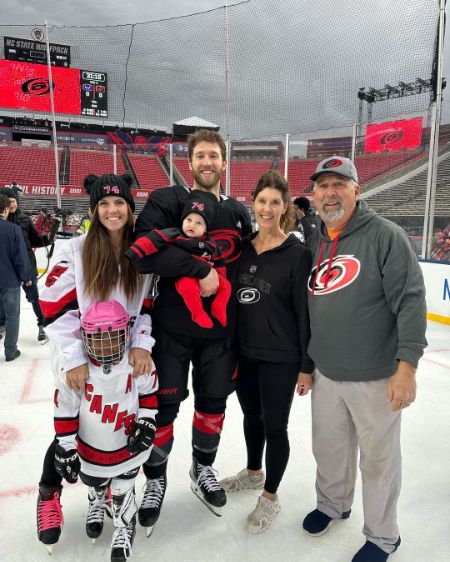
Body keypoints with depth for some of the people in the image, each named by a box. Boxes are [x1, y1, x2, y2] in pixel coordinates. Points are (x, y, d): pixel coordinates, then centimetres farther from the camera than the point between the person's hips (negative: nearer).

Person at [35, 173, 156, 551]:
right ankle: (49, 493, 37)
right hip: (80, 359, -2)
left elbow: (148, 305, 2)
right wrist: (73, 360, -17)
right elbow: (56, 308, -13)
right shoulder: (74, 251, -12)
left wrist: (142, 344, -11)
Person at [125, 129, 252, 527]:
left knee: (213, 402, 16)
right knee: (163, 405, 7)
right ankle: (155, 478, 33)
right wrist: (199, 268, -23)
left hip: (220, 330, 4)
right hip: (172, 328, -3)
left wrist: (242, 325, 1)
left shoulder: (239, 213, 8)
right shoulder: (166, 201, -6)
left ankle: (203, 469, 41)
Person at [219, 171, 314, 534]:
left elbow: (307, 312, -11)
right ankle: (253, 473, 46)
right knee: (251, 416, 22)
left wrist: (307, 366, -10)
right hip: (244, 352, 5)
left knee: (274, 426, 9)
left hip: (281, 357, -5)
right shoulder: (242, 246, 2)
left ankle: (270, 497, 30)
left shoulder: (298, 253, -12)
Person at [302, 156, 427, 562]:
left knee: (378, 458, 11)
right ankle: (332, 504, 48)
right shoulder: (313, 242, 7)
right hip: (326, 374, 6)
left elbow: (410, 301, -15)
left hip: (375, 376, -5)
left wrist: (407, 365, -20)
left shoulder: (386, 235, -12)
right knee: (329, 448, 21)